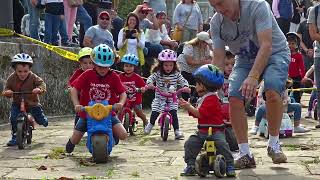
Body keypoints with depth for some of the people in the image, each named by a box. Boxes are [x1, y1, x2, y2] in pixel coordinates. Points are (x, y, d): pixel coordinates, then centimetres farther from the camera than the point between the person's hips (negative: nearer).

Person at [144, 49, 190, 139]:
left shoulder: (176, 74, -4)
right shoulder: (158, 73, -7)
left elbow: (183, 81, -7)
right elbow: (150, 78, -14)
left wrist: (185, 86, -30)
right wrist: (150, 83, -37)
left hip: (172, 99, 0)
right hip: (159, 98, 0)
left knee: (173, 113, -18)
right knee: (154, 113, -6)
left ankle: (177, 131, -9)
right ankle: (151, 124, 28)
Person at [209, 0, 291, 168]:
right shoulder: (216, 22, -14)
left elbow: (266, 45, -36)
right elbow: (218, 59, -12)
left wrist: (253, 76, -48)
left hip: (274, 53, -4)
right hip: (245, 58, 4)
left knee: (272, 91, -31)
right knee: (234, 98, -19)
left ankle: (274, 145, -11)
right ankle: (244, 154, -8)